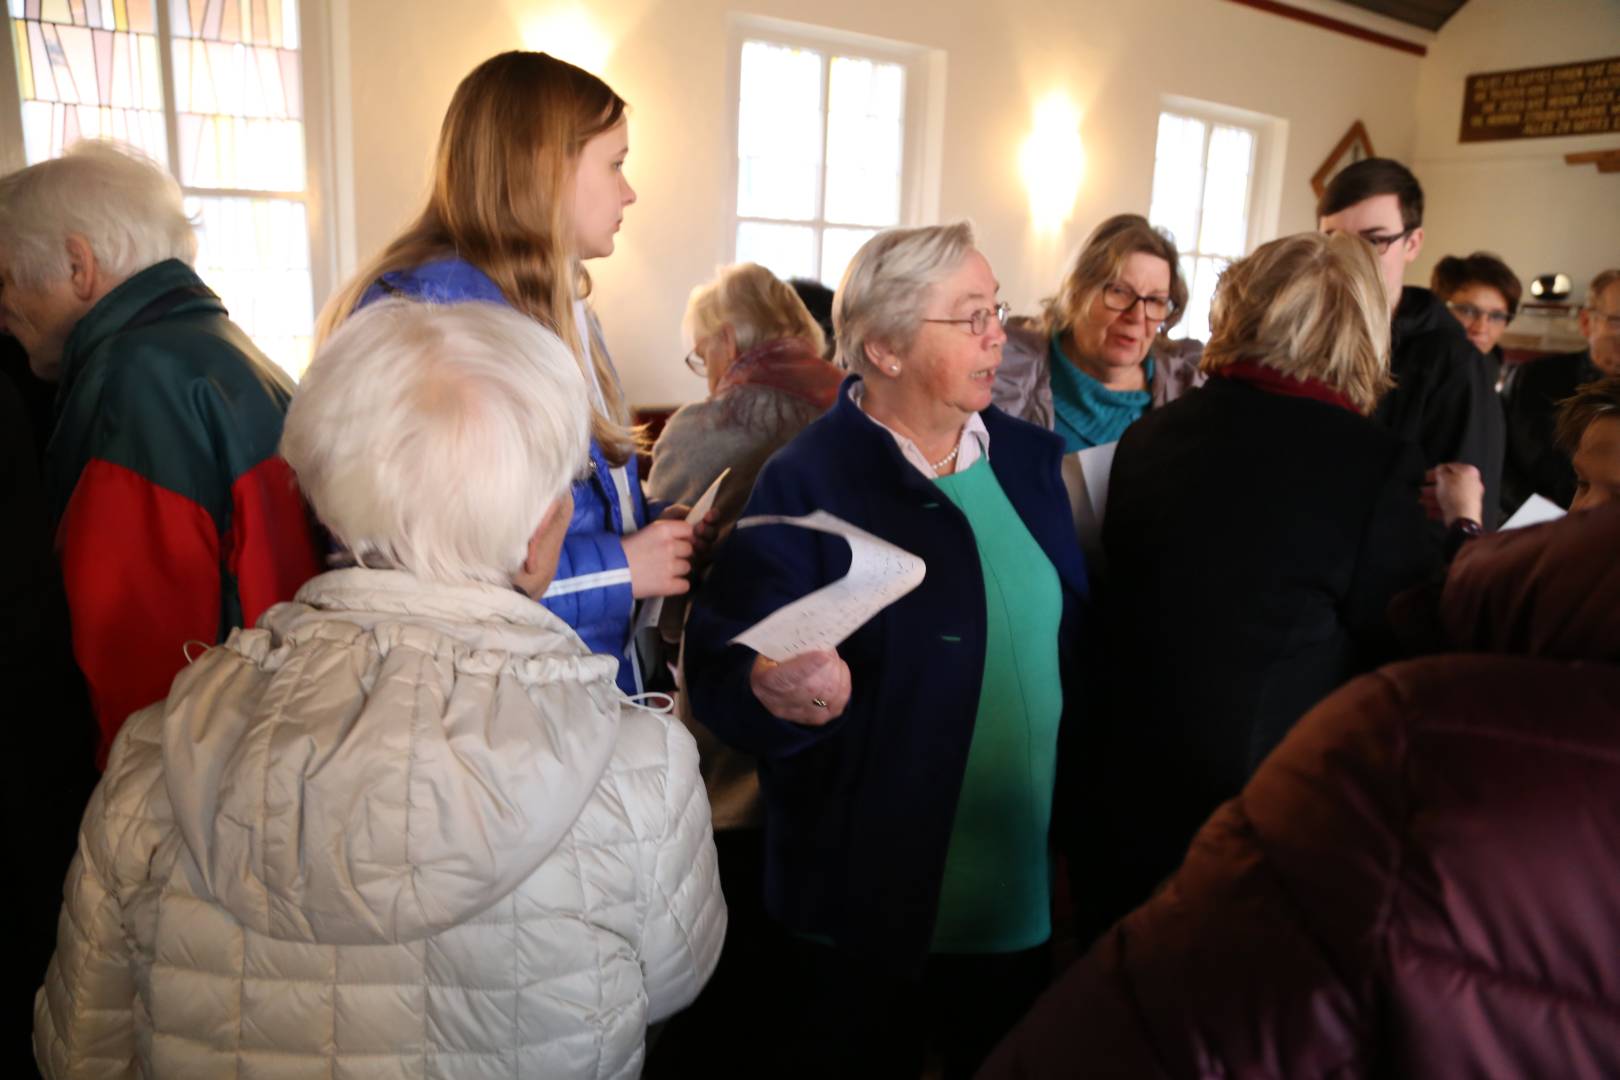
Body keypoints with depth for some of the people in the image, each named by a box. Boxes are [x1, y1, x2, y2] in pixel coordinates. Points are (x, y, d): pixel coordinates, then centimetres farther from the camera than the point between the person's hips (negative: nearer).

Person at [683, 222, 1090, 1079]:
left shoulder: (1027, 457, 2)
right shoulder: (806, 483, -17)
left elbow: (1072, 641, 9)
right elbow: (718, 667, -19)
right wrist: (772, 690, -42)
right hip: (869, 901, -5)